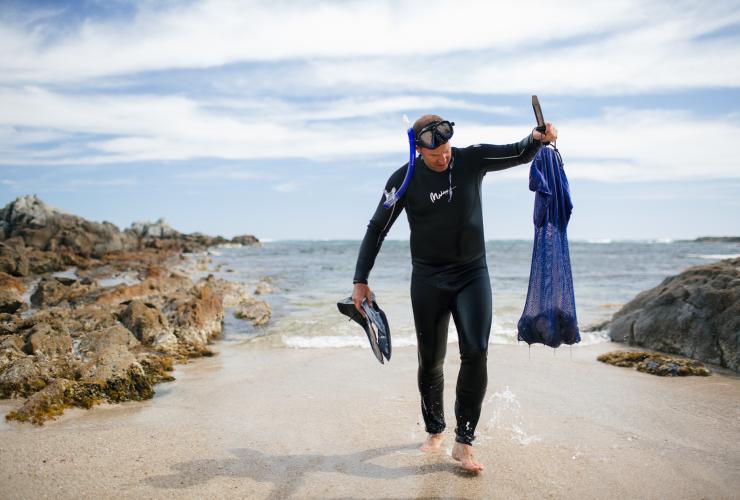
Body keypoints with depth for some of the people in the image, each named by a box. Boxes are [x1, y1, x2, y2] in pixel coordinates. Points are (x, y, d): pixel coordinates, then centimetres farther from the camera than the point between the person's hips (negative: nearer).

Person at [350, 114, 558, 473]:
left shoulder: (472, 159, -3)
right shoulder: (404, 180, -7)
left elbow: (519, 154, 1)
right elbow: (377, 229, -3)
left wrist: (538, 138, -24)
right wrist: (360, 280, -8)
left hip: (472, 273, 1)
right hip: (428, 279, -1)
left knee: (476, 352, -14)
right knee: (430, 362, 5)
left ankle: (464, 443, -3)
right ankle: (434, 431, 28)